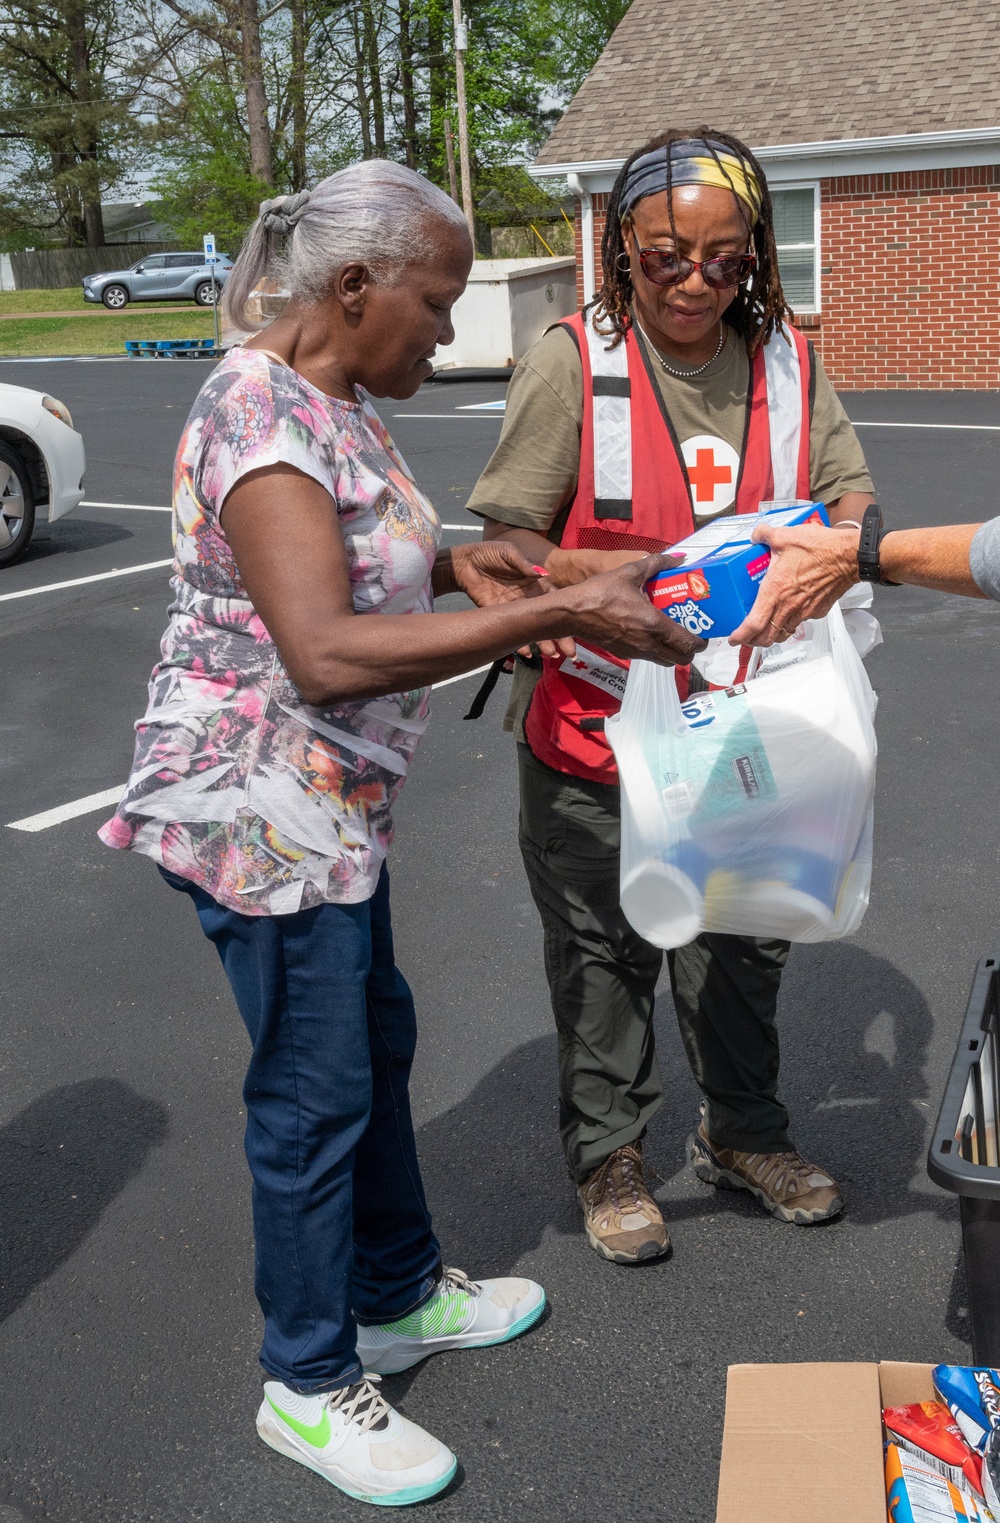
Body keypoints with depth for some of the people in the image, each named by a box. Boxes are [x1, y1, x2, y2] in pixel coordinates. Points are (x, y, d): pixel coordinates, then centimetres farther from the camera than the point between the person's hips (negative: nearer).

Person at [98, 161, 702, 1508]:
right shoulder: (262, 417, -23)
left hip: (336, 801, 10)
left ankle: (400, 1295, 41)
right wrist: (554, 619, -32)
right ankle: (308, 1385, 23)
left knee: (377, 1040, 21)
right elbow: (326, 652, -33)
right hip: (262, 813, -10)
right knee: (316, 1091, 3)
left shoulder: (332, 400, 9)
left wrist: (449, 559, 4)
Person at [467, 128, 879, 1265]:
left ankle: (742, 1130, 42)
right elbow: (509, 543, -12)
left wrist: (836, 535, -18)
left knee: (743, 935, 18)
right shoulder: (574, 360, -12)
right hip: (596, 724, -3)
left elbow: (849, 497, 6)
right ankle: (607, 1153, 33)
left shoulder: (787, 360, 0)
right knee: (603, 949, 11)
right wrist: (617, 581, -28)